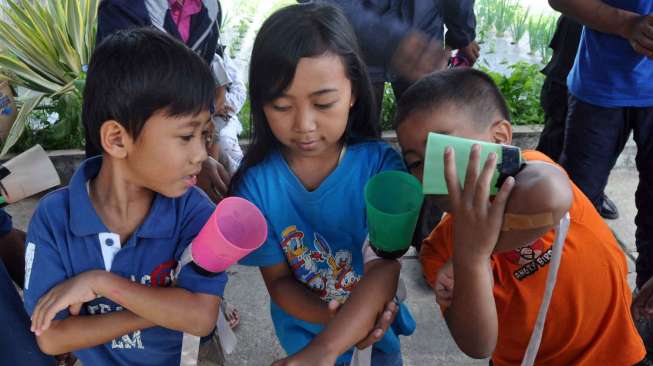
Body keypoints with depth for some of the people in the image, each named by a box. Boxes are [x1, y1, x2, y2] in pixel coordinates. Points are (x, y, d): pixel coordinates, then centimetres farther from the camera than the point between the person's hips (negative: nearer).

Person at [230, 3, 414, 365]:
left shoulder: (381, 165, -24)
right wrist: (332, 318, -33)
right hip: (307, 325, 1)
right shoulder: (256, 182, -22)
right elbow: (278, 280, -14)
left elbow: (385, 265, -32)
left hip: (378, 318, 0)